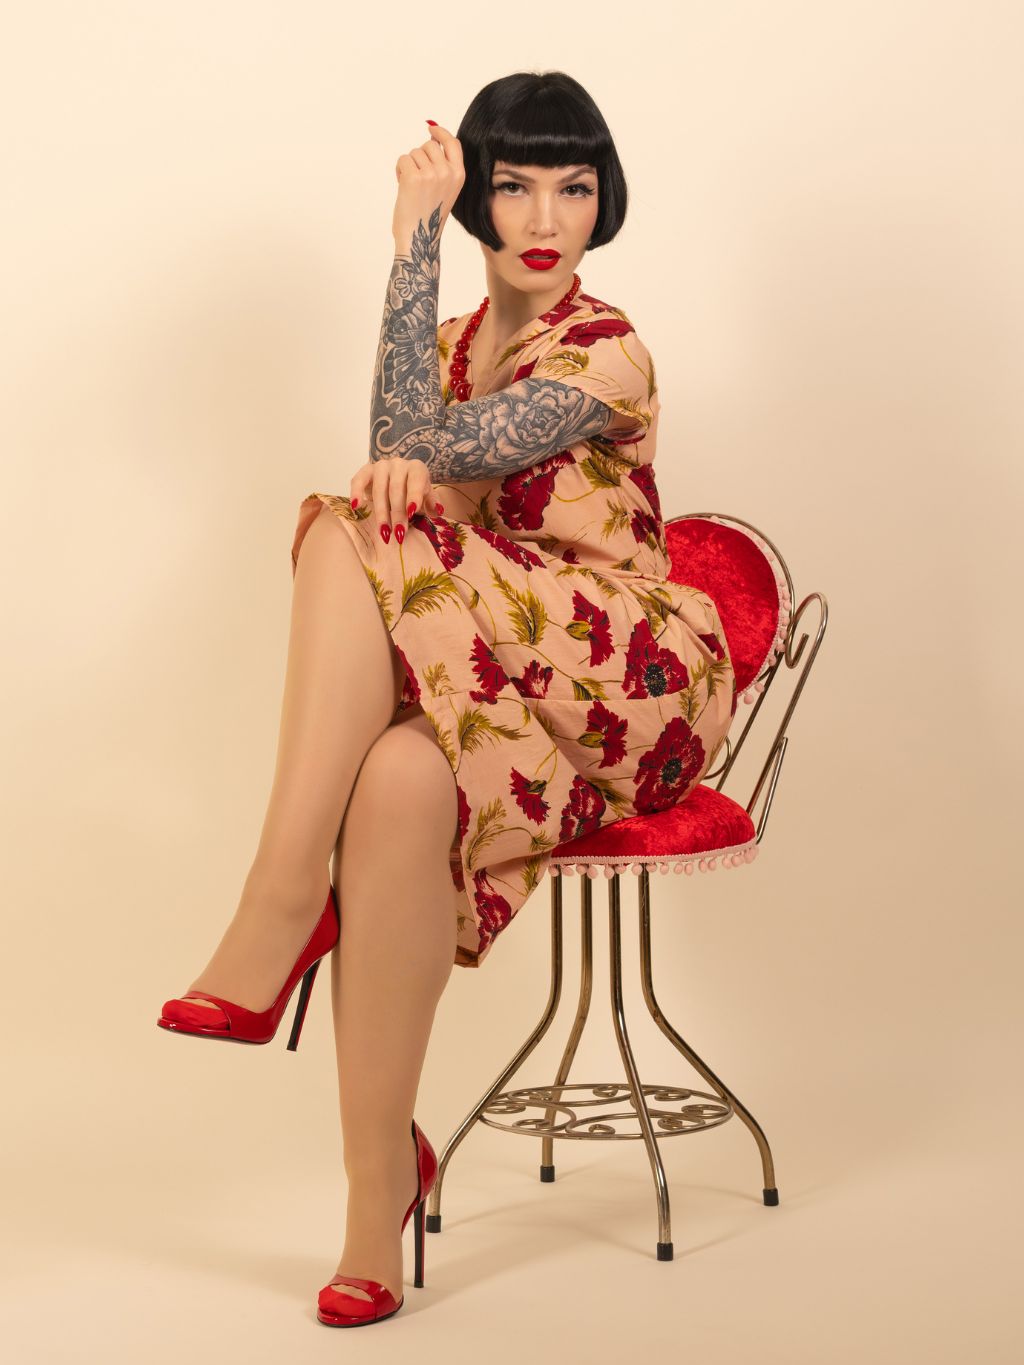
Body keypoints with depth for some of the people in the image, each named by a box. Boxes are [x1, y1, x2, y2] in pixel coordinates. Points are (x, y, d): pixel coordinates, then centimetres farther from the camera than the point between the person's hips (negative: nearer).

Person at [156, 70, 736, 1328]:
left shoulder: (607, 355, -6)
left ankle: (282, 908, -29)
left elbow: (421, 439, -19)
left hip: (625, 684, -5)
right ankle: (380, 1186, -30)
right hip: (480, 686, 5)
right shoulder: (453, 346, 17)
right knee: (402, 779, -32)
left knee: (352, 539, -29)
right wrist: (404, 471, -18)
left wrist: (413, 242, -15)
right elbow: (404, 463, 5)